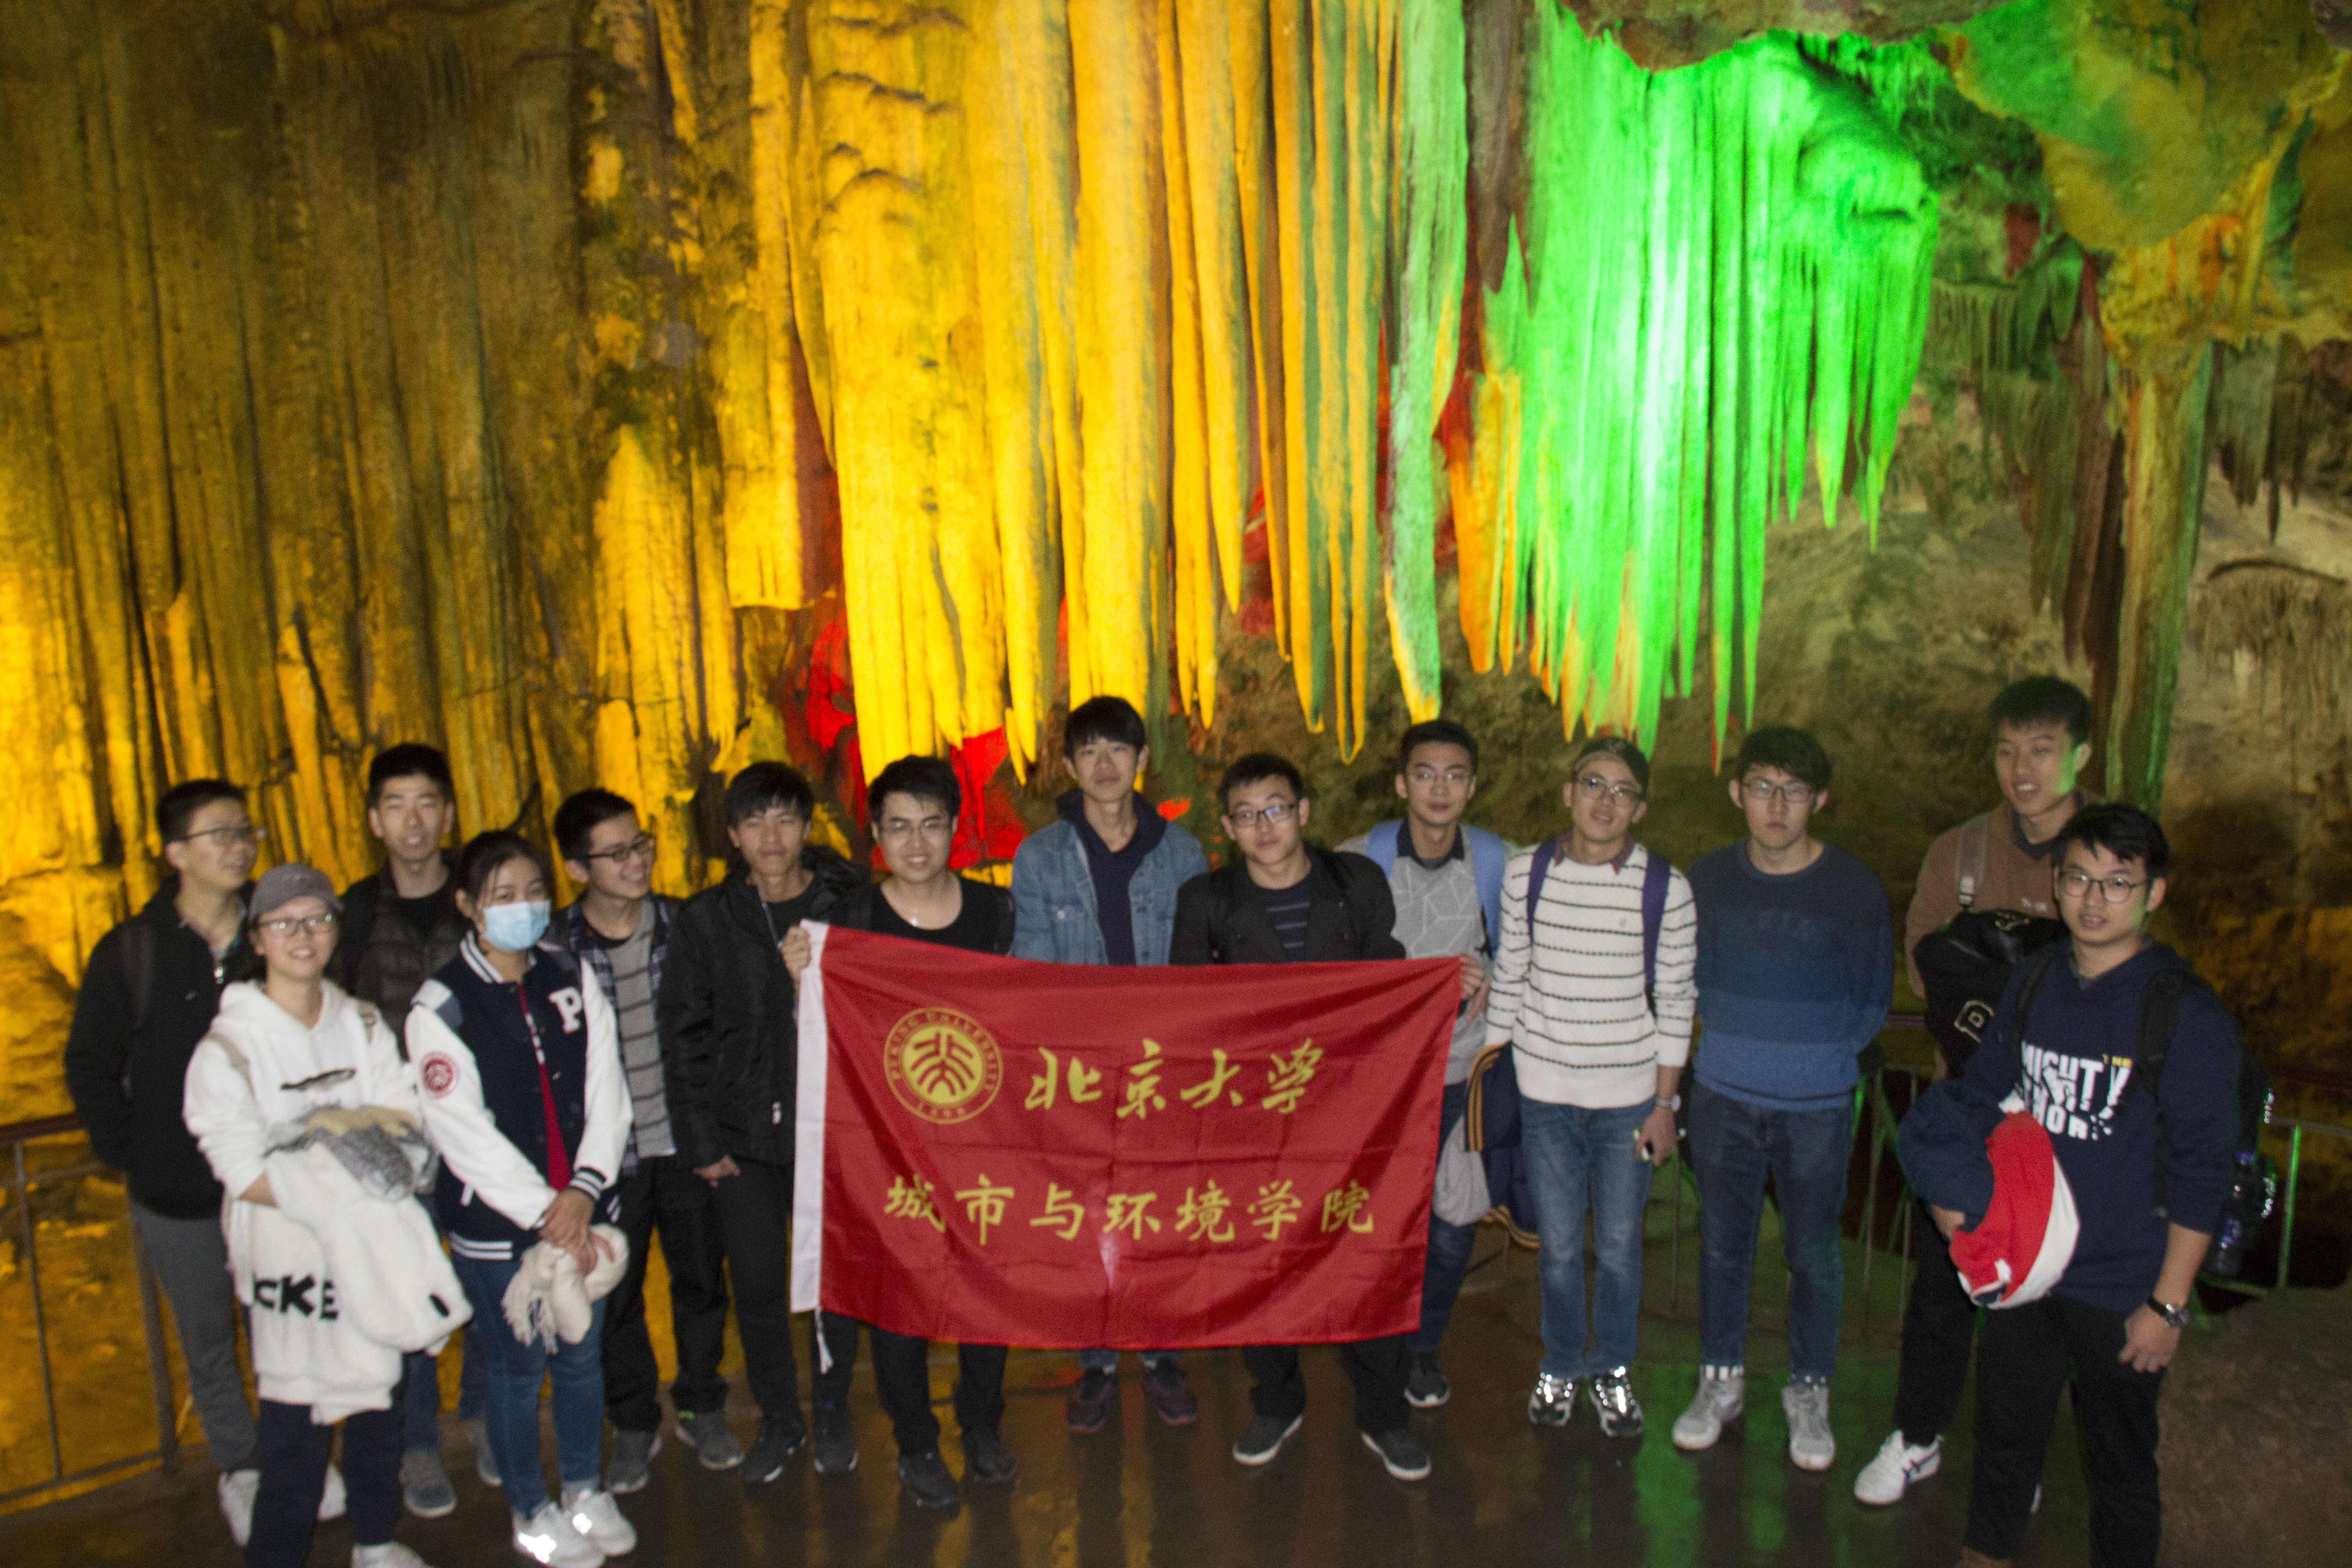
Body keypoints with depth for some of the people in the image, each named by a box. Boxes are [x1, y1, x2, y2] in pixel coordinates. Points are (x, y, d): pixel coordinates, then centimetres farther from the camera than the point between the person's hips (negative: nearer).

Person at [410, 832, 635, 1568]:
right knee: (517, 1369, 11)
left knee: (582, 1354, 16)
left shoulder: (571, 977, 1)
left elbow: (607, 1092, -1)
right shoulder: (441, 1006, -11)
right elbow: (464, 1133, -14)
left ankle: (585, 1489, 39)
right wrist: (544, 1214, -16)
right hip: (495, 1225, -3)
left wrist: (584, 1189, -13)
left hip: (579, 1215, 4)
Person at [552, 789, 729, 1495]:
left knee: (701, 1278, 14)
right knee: (614, 1293, 12)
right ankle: (633, 1424, 32)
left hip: (685, 1143, 2)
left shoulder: (683, 925, -2)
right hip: (608, 1153, -1)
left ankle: (703, 1407, 35)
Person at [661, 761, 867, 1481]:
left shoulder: (849, 906, -3)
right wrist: (699, 1138, 0)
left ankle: (833, 1412, 31)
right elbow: (683, 1036, 4)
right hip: (745, 1134, 1)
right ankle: (779, 1418, 30)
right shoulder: (705, 921, 2)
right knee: (756, 1285, 8)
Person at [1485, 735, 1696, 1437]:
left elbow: (1675, 1000, -2)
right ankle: (1560, 1367, 34)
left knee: (1618, 1245, 11)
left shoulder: (1665, 888, -7)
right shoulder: (1525, 873, -3)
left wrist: (1665, 1101, -2)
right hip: (1544, 1091, 1)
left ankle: (1613, 1370, 34)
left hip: (1629, 1095, -1)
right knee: (1558, 1244, 10)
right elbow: (1509, 978, 4)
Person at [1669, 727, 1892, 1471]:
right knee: (1722, 1243, 13)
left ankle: (1809, 1389, 30)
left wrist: (1814, 1053, -3)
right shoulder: (1708, 879, -1)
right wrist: (1740, 1036, 2)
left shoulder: (1855, 889, -8)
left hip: (1816, 1107, -2)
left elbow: (1871, 1006, 1)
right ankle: (1721, 1379, 31)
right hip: (1722, 1096, 2)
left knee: (1814, 1253, 9)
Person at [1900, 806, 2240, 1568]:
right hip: (2019, 1264, 5)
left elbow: (2201, 1171, -13)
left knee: (2120, 1462, 12)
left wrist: (2168, 1305, -12)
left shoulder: (2186, 1013, -15)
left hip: (2121, 1287, -5)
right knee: (2006, 1433, 20)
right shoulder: (2033, 981, 1)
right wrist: (1950, 1186, -2)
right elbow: (1982, 1091, 13)